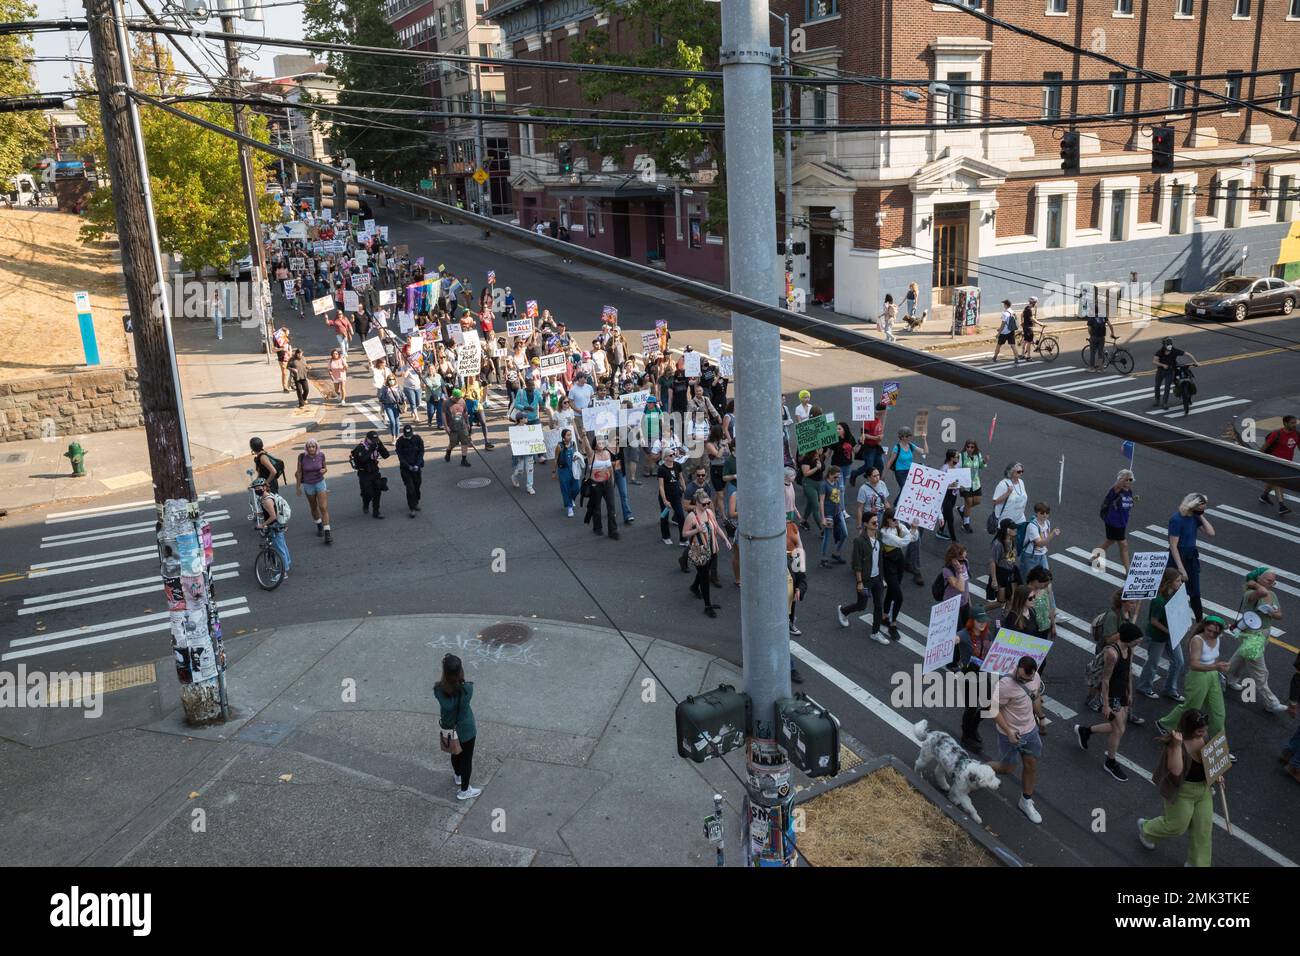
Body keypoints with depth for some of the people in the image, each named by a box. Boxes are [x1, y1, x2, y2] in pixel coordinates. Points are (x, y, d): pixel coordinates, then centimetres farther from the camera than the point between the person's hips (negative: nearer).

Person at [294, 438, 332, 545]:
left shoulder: (321, 455, -11)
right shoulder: (302, 457, -14)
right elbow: (299, 472, -4)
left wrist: (324, 470, -20)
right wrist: (298, 486, 0)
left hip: (320, 483, -1)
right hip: (308, 485, 1)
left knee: (323, 507, -10)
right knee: (314, 508, 17)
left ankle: (327, 534, -11)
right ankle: (319, 526, 42)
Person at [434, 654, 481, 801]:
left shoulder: (438, 689, -24)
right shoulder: (467, 688, -31)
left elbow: (447, 706, -22)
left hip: (448, 728, 4)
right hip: (466, 729, -4)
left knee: (456, 753, 31)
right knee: (467, 758, 19)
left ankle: (458, 777, 57)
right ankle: (464, 790, 35)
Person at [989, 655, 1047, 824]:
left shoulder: (1035, 677, -10)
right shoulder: (1006, 685, -32)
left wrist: (1040, 716, 20)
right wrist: (1009, 732, -23)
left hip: (1030, 730, 6)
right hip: (1011, 734, -6)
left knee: (1031, 766, 14)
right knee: (1007, 768, 10)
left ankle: (1026, 802, 33)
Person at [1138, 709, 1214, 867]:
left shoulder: (1203, 736, -8)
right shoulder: (1175, 743, -28)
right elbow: (1176, 770, -37)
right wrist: (1177, 745, -46)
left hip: (1203, 788, 6)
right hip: (1181, 791, -6)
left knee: (1203, 828, 12)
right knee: (1177, 826, 10)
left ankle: (1198, 864, 30)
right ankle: (1145, 828, 40)